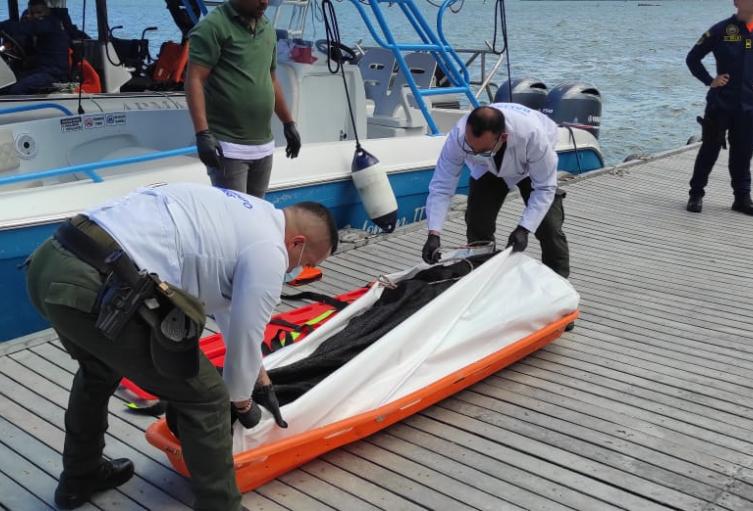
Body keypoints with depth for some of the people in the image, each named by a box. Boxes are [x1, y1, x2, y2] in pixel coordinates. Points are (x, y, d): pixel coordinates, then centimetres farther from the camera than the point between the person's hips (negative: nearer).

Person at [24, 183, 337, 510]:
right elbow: (245, 339, 6)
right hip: (97, 289, -10)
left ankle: (79, 477, 55)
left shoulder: (238, 213, 27)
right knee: (205, 398, 6)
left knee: (99, 370, 37)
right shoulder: (269, 250, -1)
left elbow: (231, 309, 37)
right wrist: (242, 403, 27)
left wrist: (262, 383, 44)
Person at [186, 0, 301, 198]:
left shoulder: (268, 29, 14)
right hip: (228, 147, -7)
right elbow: (194, 80, -14)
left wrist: (288, 123, 24)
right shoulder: (213, 26, -8)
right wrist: (202, 134, -23)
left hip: (263, 146, 7)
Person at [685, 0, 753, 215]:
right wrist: (710, 81, -6)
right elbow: (693, 58, 2)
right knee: (710, 150, 5)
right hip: (720, 103, -3)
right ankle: (696, 194, 15)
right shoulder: (722, 30, -5)